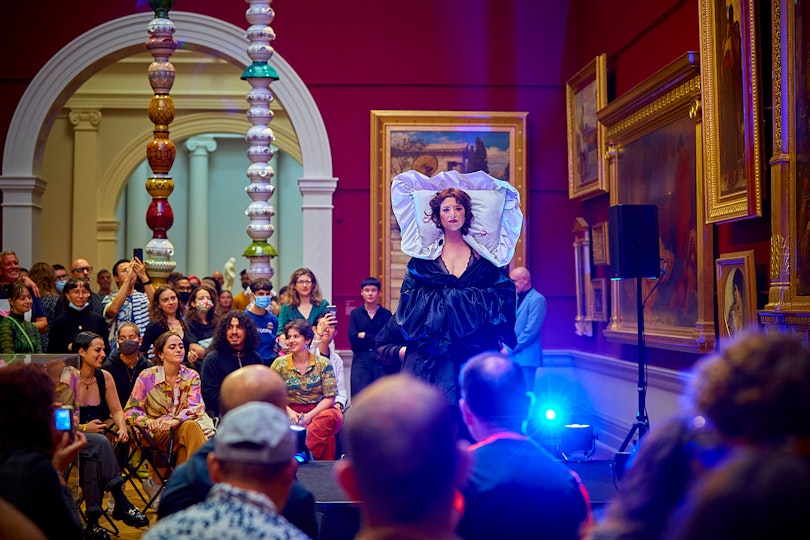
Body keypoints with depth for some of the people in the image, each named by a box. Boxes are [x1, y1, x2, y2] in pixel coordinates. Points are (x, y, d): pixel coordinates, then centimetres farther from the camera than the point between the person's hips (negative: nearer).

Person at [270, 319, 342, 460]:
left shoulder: (323, 364, 5)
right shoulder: (279, 364, 7)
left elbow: (330, 398, 1)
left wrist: (310, 415, -14)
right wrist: (289, 412, -12)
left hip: (318, 411, 2)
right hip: (290, 413, -2)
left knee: (331, 417, -36)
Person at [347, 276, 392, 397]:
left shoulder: (386, 314, 4)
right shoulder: (355, 314, 8)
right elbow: (353, 339, -4)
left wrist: (364, 336, -5)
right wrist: (376, 339, -7)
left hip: (381, 361, 0)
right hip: (361, 361, 0)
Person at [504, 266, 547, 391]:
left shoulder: (537, 299, -8)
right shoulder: (516, 299, 18)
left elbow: (531, 330, -15)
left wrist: (510, 350, -13)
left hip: (525, 357, -8)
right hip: (512, 357, 8)